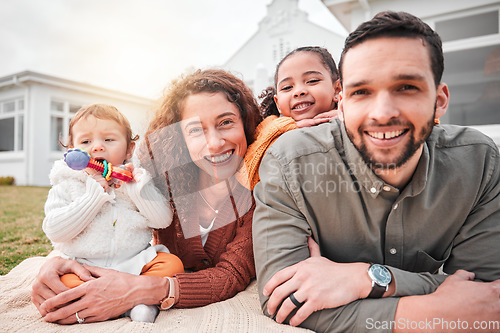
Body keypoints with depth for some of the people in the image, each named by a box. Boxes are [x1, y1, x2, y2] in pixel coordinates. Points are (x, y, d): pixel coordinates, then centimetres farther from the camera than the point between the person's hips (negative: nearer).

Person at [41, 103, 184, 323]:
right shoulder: (66, 188, 3)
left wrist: (138, 187, -16)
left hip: (135, 262, 1)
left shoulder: (136, 182, 6)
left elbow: (163, 220, -4)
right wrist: (93, 196, -16)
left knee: (172, 263, -19)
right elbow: (55, 231, -11)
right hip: (85, 267, -1)